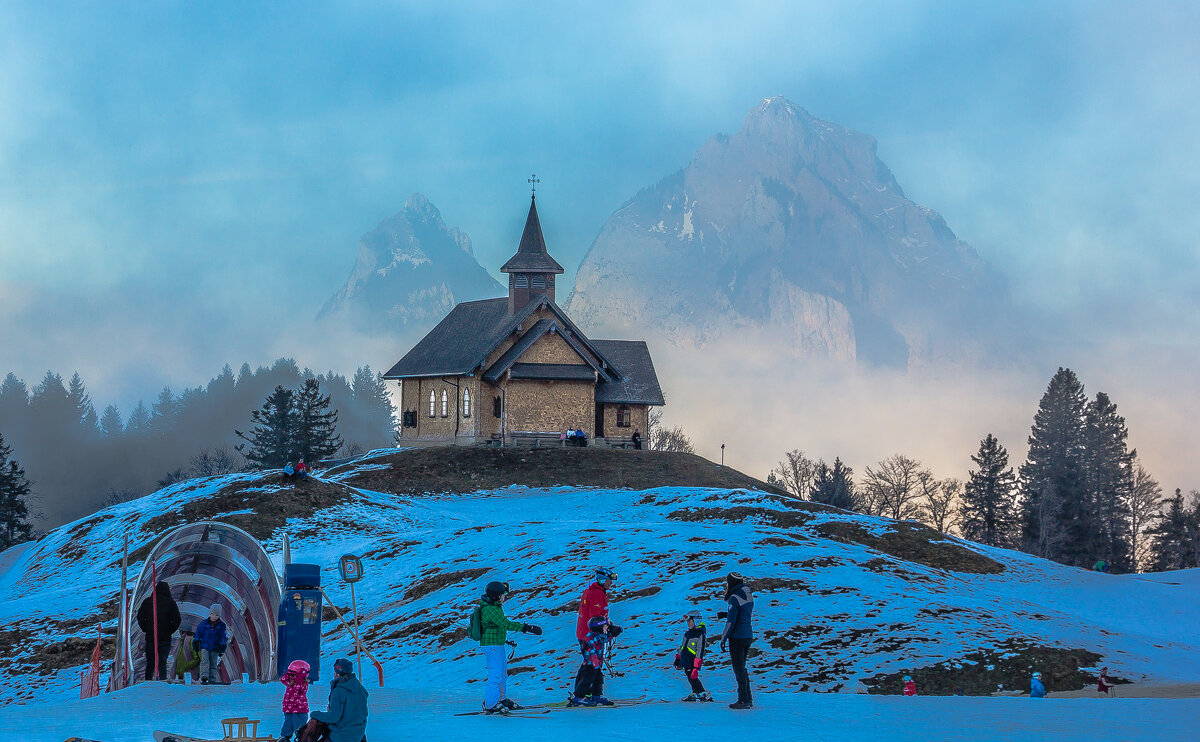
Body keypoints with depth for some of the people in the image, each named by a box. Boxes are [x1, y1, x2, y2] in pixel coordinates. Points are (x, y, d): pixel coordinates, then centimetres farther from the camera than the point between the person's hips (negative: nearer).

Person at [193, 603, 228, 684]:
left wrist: (222, 647, 0)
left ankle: (212, 680, 7)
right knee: (204, 660, -19)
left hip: (214, 648, 1)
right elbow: (198, 633, 7)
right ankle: (204, 676, -31)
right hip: (204, 646, -1)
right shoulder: (204, 623, 2)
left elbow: (222, 637, 6)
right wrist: (195, 643, 6)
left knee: (213, 664, 3)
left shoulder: (221, 625, 4)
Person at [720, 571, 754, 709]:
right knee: (742, 668, 16)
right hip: (748, 635, 9)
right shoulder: (748, 596, 11)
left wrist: (723, 639, -12)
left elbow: (731, 621, -17)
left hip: (737, 637, -9)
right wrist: (725, 615, 22)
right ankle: (748, 699, 17)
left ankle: (743, 700, -5)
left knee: (739, 668, -4)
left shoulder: (734, 598, -15)